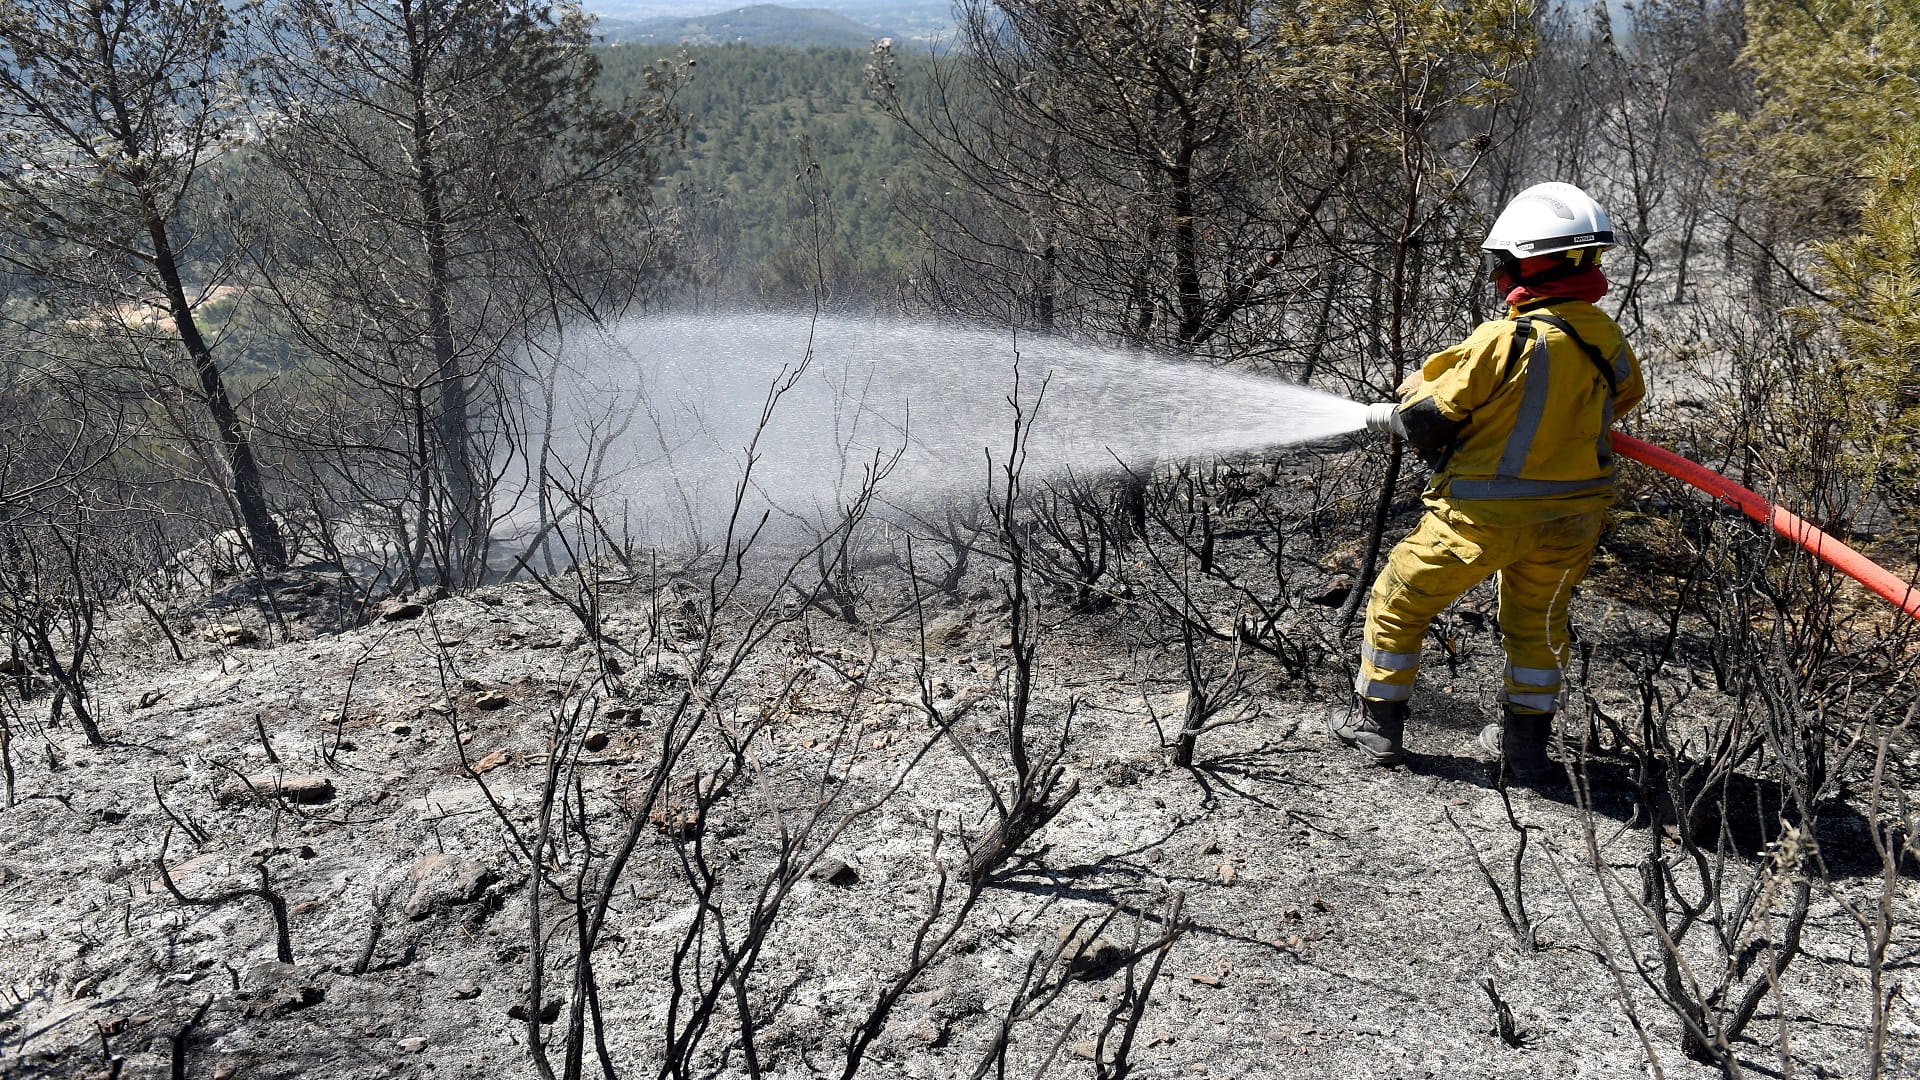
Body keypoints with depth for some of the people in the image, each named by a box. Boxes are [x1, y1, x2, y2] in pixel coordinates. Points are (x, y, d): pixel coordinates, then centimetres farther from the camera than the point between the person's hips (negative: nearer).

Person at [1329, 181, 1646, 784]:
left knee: (1400, 601, 13)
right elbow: (1625, 396, 17)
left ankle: (1377, 722, 23)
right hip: (1573, 514, 6)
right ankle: (1527, 743, 32)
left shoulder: (1504, 342, -23)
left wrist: (1387, 415, 6)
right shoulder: (1605, 338, -3)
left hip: (1485, 513, -6)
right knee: (1538, 622, 25)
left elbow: (1428, 417, -15)